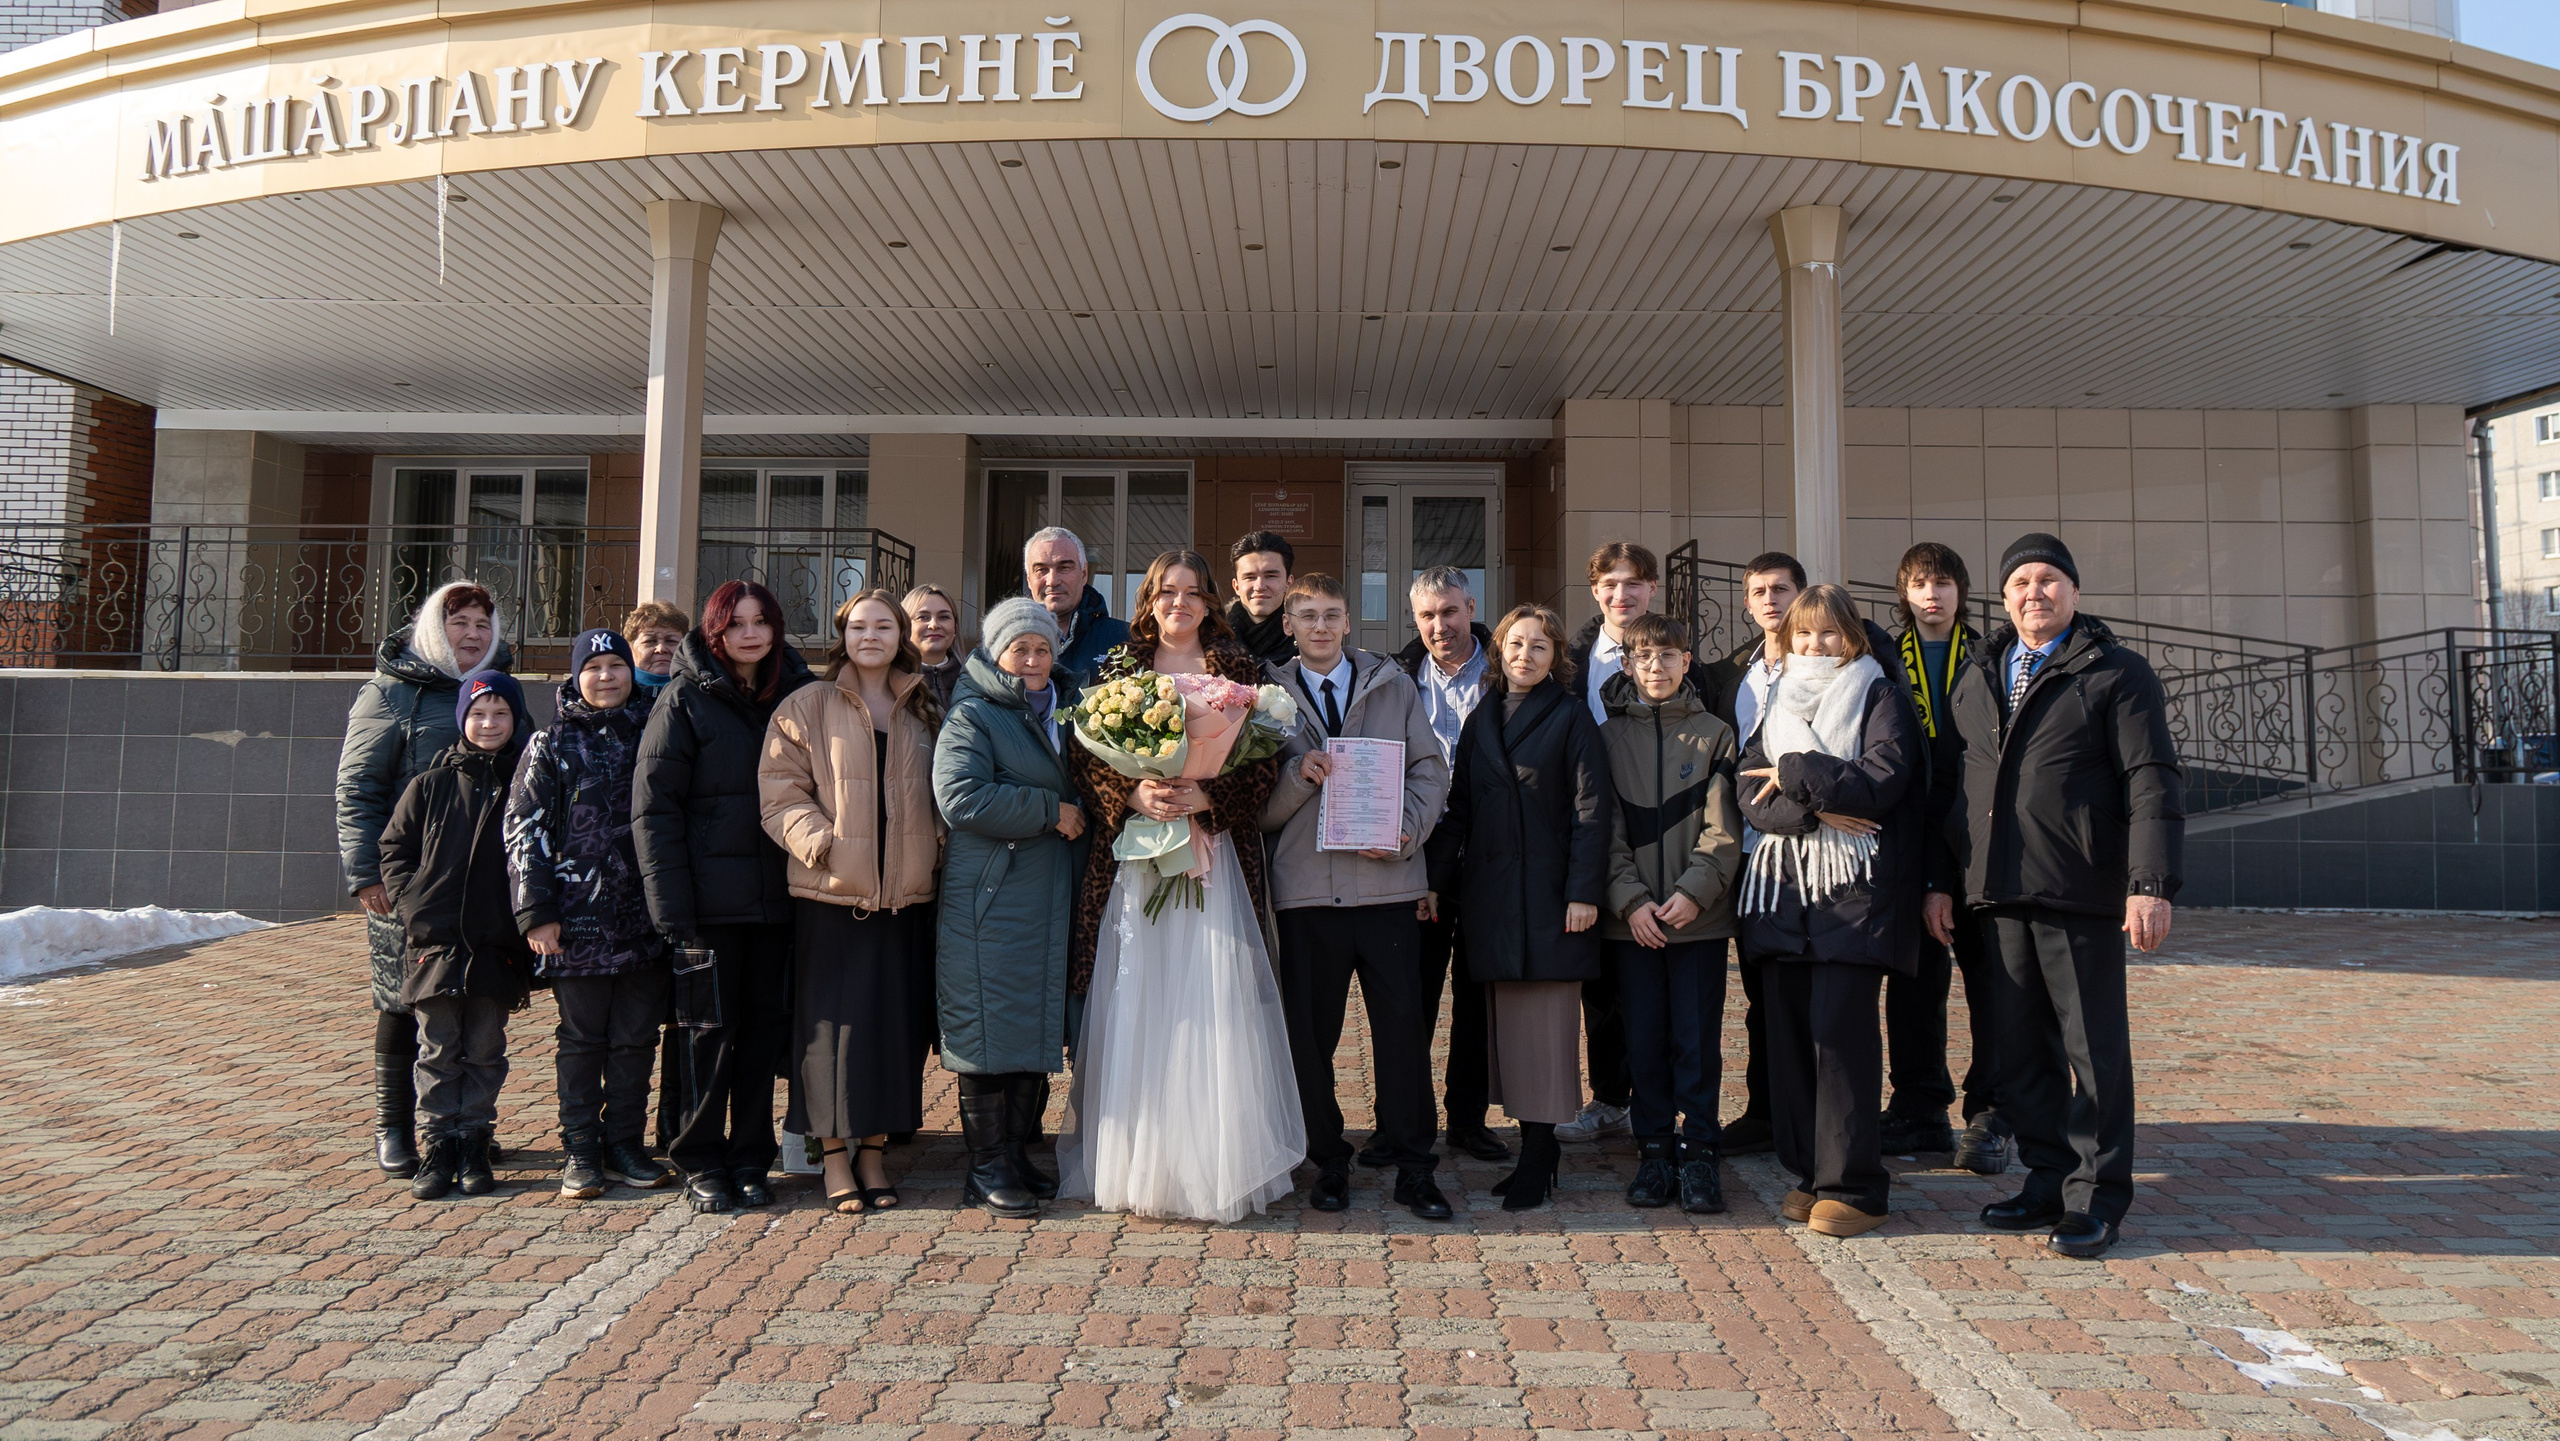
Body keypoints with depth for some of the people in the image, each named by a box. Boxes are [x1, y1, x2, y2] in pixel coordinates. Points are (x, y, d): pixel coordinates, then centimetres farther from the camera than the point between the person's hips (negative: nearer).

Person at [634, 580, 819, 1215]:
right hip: (711, 897, -3)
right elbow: (653, 803, -6)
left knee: (766, 1026, 8)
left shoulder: (798, 695, 9)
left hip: (776, 895, 4)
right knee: (708, 1026, 3)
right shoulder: (686, 698, -2)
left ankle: (751, 1161, 20)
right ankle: (701, 1164, 16)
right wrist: (670, 900, -13)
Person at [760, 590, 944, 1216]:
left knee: (894, 1018, 6)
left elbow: (943, 791, 21)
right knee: (832, 1020, -1)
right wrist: (815, 837, -16)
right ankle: (833, 1156, 10)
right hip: (830, 890, -3)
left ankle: (874, 1150, 18)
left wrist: (937, 843, 4)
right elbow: (780, 788, -2)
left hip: (905, 893, 3)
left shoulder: (924, 712, 14)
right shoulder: (808, 706, 4)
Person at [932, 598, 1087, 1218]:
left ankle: (1018, 1154, 20)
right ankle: (987, 1169, 6)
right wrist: (1051, 811, -14)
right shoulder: (971, 715, -4)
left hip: (1048, 901, 8)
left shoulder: (1055, 715, 19)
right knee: (990, 1029, -4)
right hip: (988, 904, -7)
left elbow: (1077, 796, 31)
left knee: (1036, 1027, 10)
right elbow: (962, 798, -19)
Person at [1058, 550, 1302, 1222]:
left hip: (1213, 859, -1)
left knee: (1210, 1012, -3)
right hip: (1133, 860, 1)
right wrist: (1134, 795, -13)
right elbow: (1087, 758, 5)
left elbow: (1265, 763, 0)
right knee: (1135, 1009, 0)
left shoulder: (1239, 670, 7)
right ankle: (1137, 1169, 9)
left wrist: (1205, 797, -14)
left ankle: (1213, 1171, 7)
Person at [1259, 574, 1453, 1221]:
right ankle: (1328, 1163, 20)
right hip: (1305, 884, 0)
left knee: (1403, 1023, -2)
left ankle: (1413, 1169, 9)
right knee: (1310, 1030, 5)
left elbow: (1431, 768, 6)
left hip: (1387, 882, 0)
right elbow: (1260, 809, 6)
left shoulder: (1393, 684, 11)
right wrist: (1297, 776, -14)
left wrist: (1407, 829, -10)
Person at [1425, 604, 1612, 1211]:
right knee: (1506, 1023, 7)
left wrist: (1584, 891, -13)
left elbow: (1590, 808, -6)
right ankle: (1534, 1149, 15)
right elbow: (1459, 807, 14)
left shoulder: (1571, 717, -1)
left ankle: (1538, 1156, 4)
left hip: (1549, 892, -5)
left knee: (1546, 1026, -2)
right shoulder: (1481, 720, 14)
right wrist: (1435, 879, 7)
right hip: (1491, 893, 5)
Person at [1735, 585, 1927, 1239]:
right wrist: (1815, 810, -11)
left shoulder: (1881, 698, 6)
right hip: (1784, 887, 5)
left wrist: (1797, 775, -7)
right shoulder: (1778, 705, 19)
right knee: (1789, 1028, 4)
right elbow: (1753, 797, 5)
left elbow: (1882, 779, -11)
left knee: (1840, 1027, -10)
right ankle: (1809, 1173, 14)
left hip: (1856, 887, -5)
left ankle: (1853, 1185, -2)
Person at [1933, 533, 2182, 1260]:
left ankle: (2096, 1195, 13)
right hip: (1996, 895, 5)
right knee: (2020, 1049, 10)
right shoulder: (1973, 680, 16)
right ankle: (2047, 1179, 23)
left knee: (2093, 1049, 2)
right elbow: (1955, 786, 18)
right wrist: (1940, 879, 13)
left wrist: (2151, 884, -16)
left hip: (2081, 897, -5)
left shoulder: (2116, 674, 0)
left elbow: (2152, 784, -7)